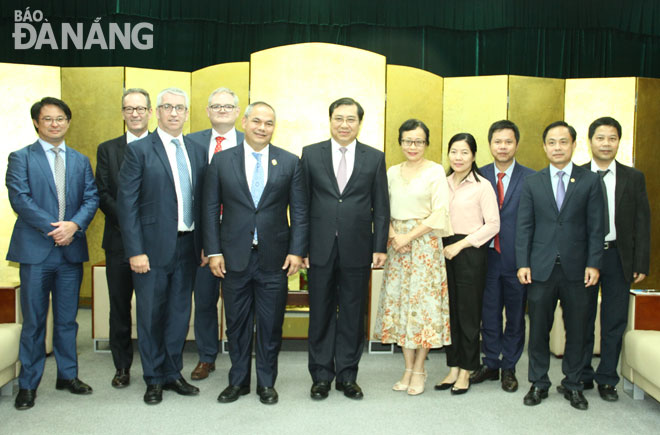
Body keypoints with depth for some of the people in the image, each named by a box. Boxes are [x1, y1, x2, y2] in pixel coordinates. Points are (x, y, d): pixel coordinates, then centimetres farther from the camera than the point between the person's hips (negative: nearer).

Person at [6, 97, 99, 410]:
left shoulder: (80, 161, 14)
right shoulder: (21, 158, 2)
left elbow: (91, 198, 5)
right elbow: (20, 198, -9)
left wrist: (74, 225, -13)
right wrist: (52, 228, -16)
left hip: (72, 249, 3)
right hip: (36, 249, -3)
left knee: (67, 319, 12)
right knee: (33, 320, 3)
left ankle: (68, 375, 24)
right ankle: (28, 384, 14)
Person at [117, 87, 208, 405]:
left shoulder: (197, 152, 10)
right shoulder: (139, 150, -4)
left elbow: (202, 200, 11)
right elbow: (126, 203, -8)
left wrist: (204, 244, 5)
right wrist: (135, 250, -13)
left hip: (187, 245, 4)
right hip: (153, 247, -4)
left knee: (179, 313, 13)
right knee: (151, 315, 6)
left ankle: (173, 373, 27)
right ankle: (154, 379, 21)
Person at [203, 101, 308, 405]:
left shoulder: (290, 162, 3)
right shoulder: (222, 161, 3)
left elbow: (299, 211, 2)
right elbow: (211, 209, 3)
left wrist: (297, 251, -5)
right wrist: (213, 251, -3)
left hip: (274, 258, 0)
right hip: (234, 257, 1)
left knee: (271, 324, 8)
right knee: (237, 323, 12)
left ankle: (266, 383, 24)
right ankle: (238, 381, 28)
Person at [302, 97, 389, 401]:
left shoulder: (375, 158, 5)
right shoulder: (311, 154, 4)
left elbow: (381, 207, 5)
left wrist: (380, 247, -1)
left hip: (357, 250, 0)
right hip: (320, 249, 0)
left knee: (352, 316, 9)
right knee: (321, 315, 8)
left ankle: (347, 376, 22)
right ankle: (321, 376, 21)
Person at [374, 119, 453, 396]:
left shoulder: (435, 172, -2)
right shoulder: (392, 172, 11)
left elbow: (439, 214, -8)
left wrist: (409, 236, -12)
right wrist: (393, 235, -8)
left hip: (425, 243, -4)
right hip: (397, 243, 4)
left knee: (423, 302, -2)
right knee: (399, 301, 5)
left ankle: (419, 369, 10)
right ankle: (408, 368, 16)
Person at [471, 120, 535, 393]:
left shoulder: (530, 178, -3)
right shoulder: (480, 176, 4)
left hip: (517, 258, -1)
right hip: (487, 256, 2)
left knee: (515, 316, 10)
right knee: (489, 314, 11)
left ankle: (509, 367, 26)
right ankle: (490, 364, 27)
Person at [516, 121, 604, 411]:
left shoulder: (590, 181, 4)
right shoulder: (532, 183, 6)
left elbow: (595, 227, 1)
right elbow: (524, 226, 4)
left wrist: (593, 264, -5)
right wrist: (523, 264, -3)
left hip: (576, 269, 0)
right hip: (541, 268, 1)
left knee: (576, 330, 8)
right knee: (538, 328, 7)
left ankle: (572, 384, 24)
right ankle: (538, 383, 22)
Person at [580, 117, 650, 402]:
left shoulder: (633, 178, 5)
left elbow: (642, 223, 4)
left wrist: (641, 264, -2)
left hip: (618, 256, 1)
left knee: (614, 322, 7)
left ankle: (607, 379, 21)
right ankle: (582, 376, 23)